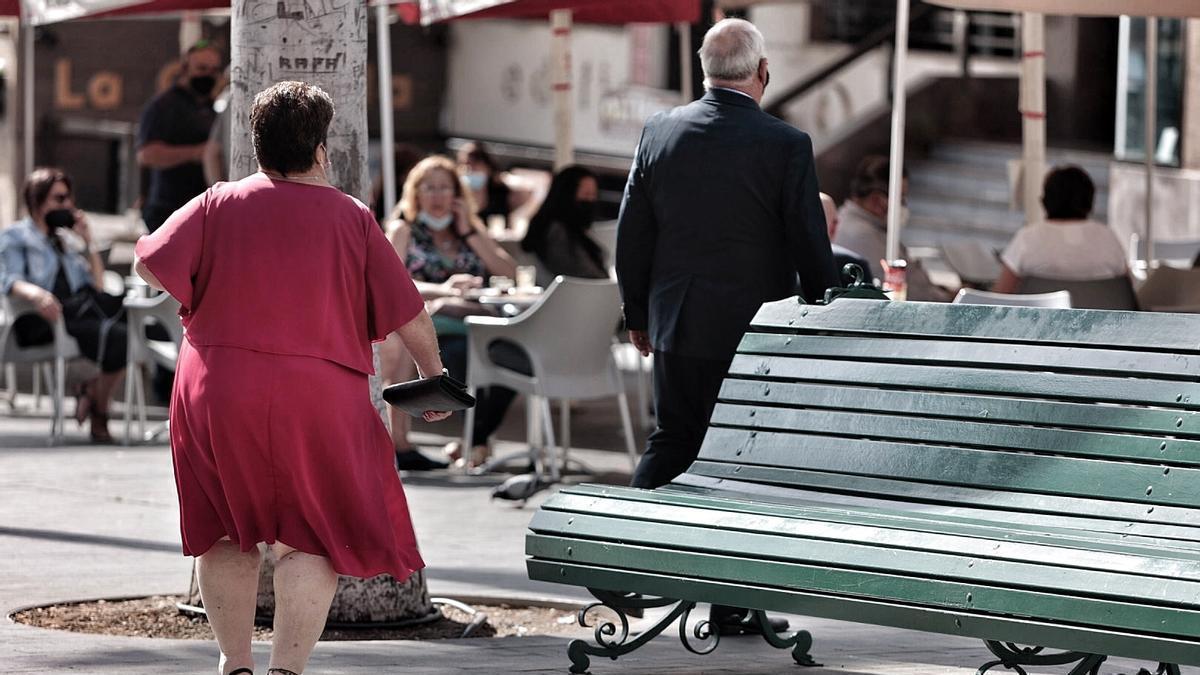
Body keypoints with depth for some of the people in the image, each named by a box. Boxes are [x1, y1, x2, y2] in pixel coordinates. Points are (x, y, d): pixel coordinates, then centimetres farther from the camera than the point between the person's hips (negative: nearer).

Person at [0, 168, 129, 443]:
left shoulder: (69, 239, 30)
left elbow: (99, 286, 21)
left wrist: (87, 244, 12)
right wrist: (35, 294, -28)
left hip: (77, 312, 6)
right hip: (39, 321, -6)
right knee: (113, 335, -33)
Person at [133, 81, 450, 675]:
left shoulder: (218, 205, 2)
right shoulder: (353, 218, 1)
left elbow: (150, 265, -7)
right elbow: (410, 318, 2)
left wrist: (203, 299, 12)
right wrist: (433, 375, 19)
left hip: (216, 391, 2)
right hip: (319, 398, -2)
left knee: (225, 533, 17)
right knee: (313, 536, 6)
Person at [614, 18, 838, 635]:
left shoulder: (659, 133, 0)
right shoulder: (786, 145, -12)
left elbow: (631, 233, 6)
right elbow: (810, 244, -9)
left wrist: (637, 314, 17)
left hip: (677, 328, 4)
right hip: (756, 327, -4)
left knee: (672, 440, 19)